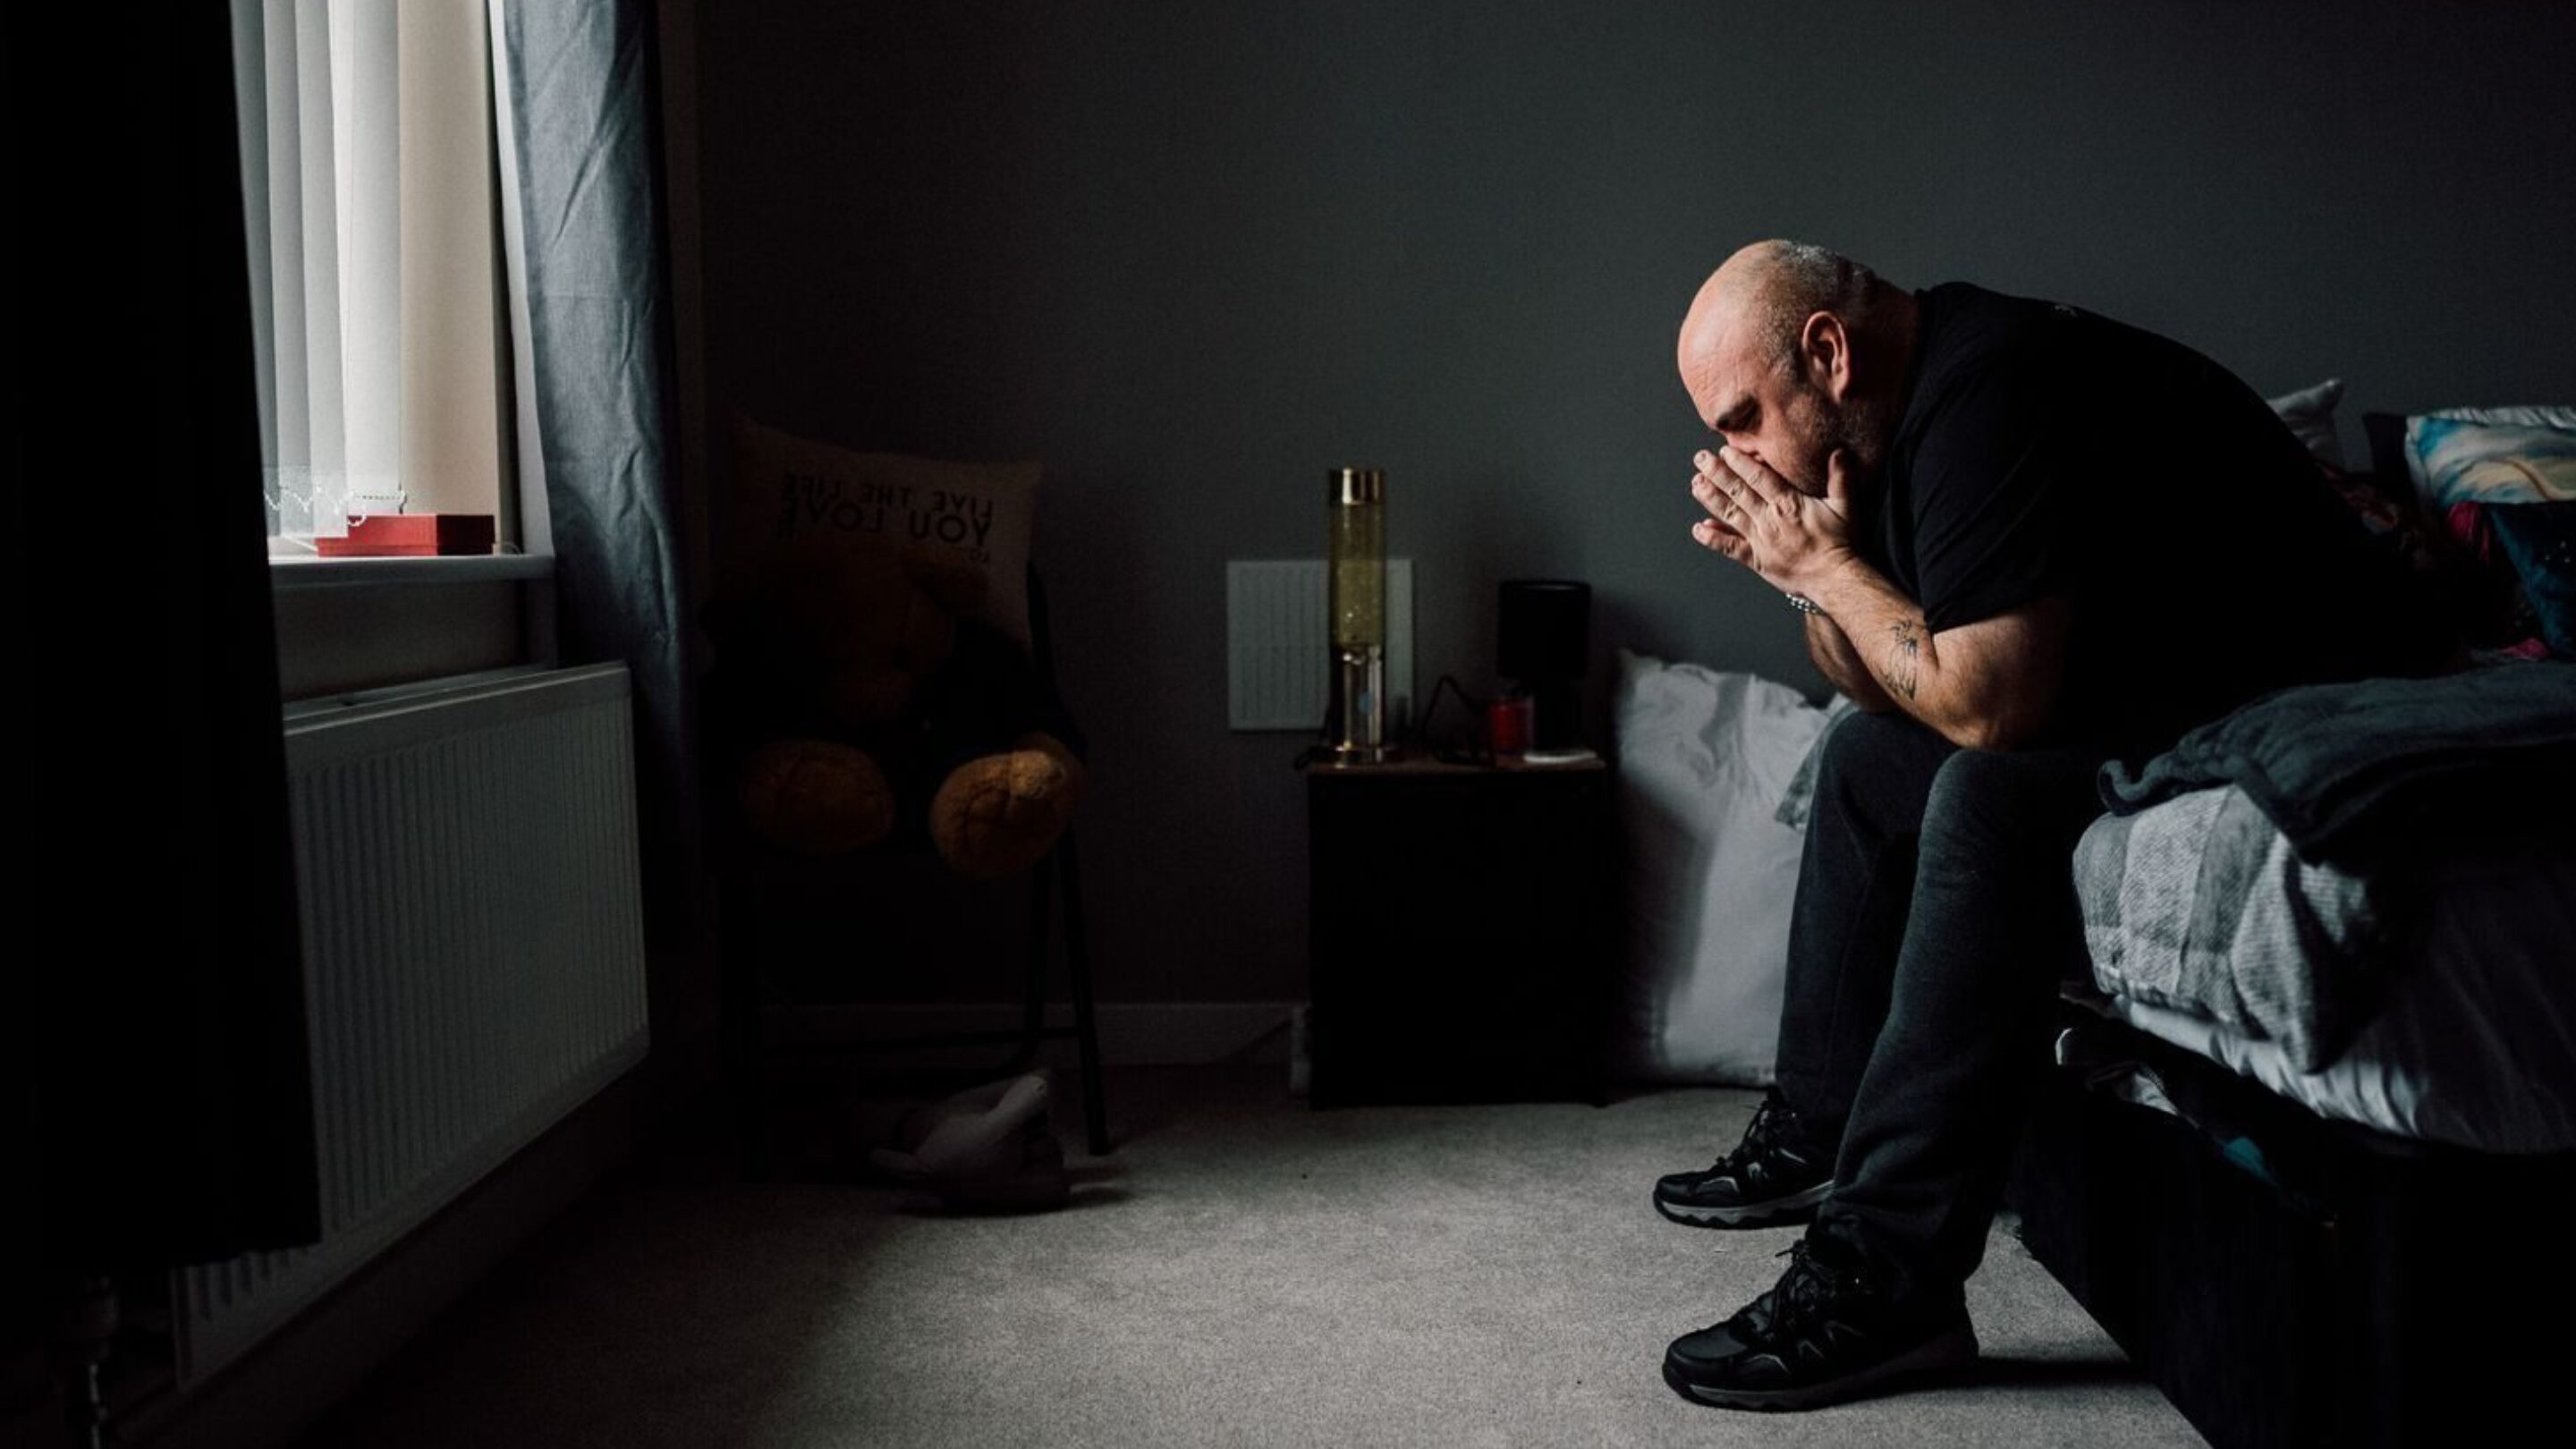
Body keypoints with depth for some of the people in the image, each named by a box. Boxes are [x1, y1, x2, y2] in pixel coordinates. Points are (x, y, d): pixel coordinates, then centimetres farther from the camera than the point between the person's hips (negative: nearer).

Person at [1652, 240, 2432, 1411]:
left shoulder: (1986, 398, -24)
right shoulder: (1914, 397, 7)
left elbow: (1985, 704, -30)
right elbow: (1884, 686, 11)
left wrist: (1827, 564, -18)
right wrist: (1804, 571, -7)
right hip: (2148, 692, 11)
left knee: (1991, 796, -33)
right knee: (1867, 756, 16)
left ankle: (1888, 1281, -27)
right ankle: (1816, 1130, 20)